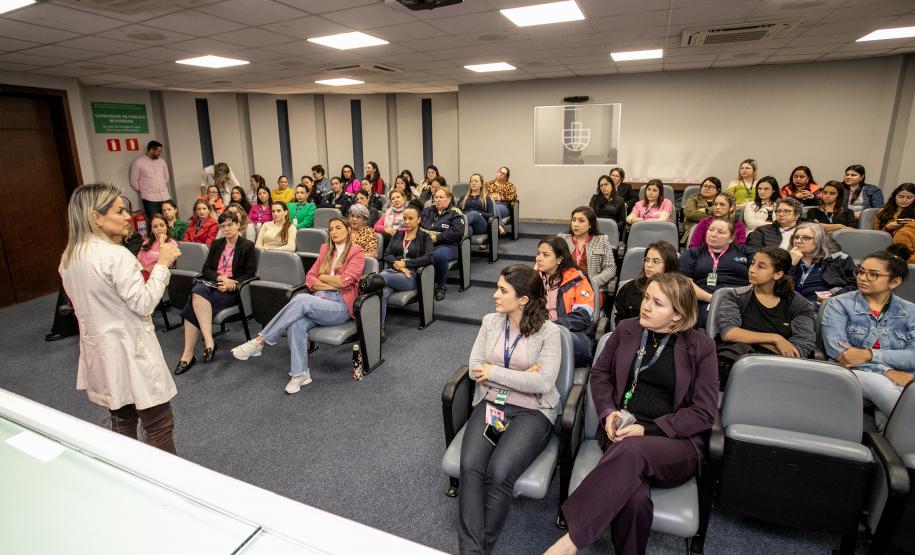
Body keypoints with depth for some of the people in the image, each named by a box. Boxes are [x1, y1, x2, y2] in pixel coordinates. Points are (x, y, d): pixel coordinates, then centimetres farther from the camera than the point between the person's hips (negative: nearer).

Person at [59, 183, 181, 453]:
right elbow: (143, 304, -21)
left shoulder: (68, 257, 5)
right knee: (159, 425, 2)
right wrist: (162, 264, -14)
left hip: (100, 351, 9)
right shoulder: (116, 255, -22)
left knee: (122, 422, 22)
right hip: (130, 351, -9)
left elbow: (81, 302, 16)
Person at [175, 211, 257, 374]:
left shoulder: (248, 246, 4)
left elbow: (250, 274, -2)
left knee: (195, 305, -29)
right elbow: (206, 269, 12)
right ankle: (208, 341, -37)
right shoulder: (216, 244, 19)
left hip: (232, 289, -4)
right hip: (212, 283, 5)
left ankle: (188, 354, -27)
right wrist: (220, 277, -9)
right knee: (197, 292, -32)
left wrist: (231, 284, -17)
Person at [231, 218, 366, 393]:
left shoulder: (357, 253, 3)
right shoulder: (325, 249, 20)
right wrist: (332, 284, -3)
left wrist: (323, 277, 4)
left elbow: (344, 281, -11)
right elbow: (310, 278, 13)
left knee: (301, 300, -33)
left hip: (340, 307, -4)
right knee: (296, 324, -30)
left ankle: (259, 342, -26)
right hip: (319, 301, 5)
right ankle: (300, 373, -24)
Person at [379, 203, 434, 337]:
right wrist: (397, 265, -7)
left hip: (412, 276, -2)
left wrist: (405, 263, -9)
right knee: (382, 293, -32)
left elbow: (429, 258, -4)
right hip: (393, 272, 3)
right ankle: (379, 329, -39)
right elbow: (387, 254, 14)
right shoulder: (398, 234, 24)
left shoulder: (425, 237, 13)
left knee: (380, 277, -32)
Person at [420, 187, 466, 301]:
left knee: (439, 255, -39)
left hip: (446, 245, -3)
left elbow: (457, 232, -9)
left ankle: (440, 287, -15)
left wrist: (436, 238, -16)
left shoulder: (455, 213, 7)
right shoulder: (427, 210, 23)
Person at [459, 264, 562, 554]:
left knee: (499, 472, -26)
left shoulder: (548, 331, -6)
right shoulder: (490, 322, 6)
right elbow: (474, 368, 1)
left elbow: (544, 382, -16)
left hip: (531, 411, -3)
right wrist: (520, 375, -9)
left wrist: (495, 372, -11)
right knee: (470, 466, -23)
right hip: (490, 403, 4)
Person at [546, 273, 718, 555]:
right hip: (622, 430, 2)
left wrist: (648, 429, -13)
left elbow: (704, 412, -2)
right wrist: (608, 412, -3)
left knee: (631, 450, -38)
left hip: (677, 441, -2)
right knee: (634, 496, -33)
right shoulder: (627, 329, 9)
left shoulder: (701, 346, 1)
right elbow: (600, 372, 17)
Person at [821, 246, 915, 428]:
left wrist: (869, 354, -18)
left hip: (899, 379, 2)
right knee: (878, 383, -36)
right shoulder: (839, 304, 4)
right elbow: (837, 350, -9)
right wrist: (887, 372, -20)